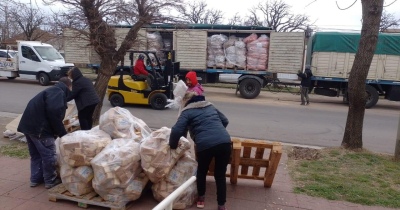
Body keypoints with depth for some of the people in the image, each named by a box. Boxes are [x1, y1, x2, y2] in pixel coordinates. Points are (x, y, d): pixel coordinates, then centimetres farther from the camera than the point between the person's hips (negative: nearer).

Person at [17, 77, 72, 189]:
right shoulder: (59, 93, -10)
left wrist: (60, 131, 26)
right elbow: (53, 113, -25)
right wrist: (63, 133, -17)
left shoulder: (52, 91, 22)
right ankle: (50, 180, 11)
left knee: (36, 154, 20)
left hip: (29, 125, 10)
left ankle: (36, 179, 28)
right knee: (49, 154, 1)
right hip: (38, 127, -10)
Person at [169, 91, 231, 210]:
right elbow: (225, 121, 31)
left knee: (201, 171, 24)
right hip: (225, 142, 4)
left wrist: (173, 145, 11)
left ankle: (201, 198, 38)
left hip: (205, 144, -4)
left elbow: (176, 131, -4)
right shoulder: (210, 106, 25)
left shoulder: (187, 111, 9)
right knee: (220, 174, 18)